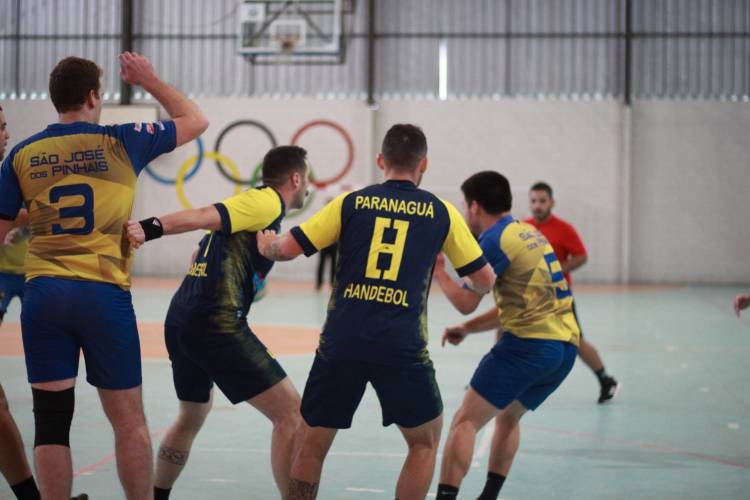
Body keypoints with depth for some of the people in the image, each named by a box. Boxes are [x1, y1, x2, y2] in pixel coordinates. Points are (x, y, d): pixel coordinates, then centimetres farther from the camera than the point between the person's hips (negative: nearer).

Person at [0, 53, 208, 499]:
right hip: (103, 294, -2)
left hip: (43, 295, 3)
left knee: (51, 420, 6)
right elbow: (196, 120, 13)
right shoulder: (120, 142, 1)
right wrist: (148, 80, 23)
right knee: (129, 422, 7)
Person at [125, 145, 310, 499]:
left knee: (192, 416, 29)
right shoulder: (268, 202, -4)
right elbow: (203, 217, -18)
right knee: (290, 413, -5)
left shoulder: (250, 200, 22)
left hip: (181, 320, 10)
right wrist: (152, 228, -29)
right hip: (217, 324, -10)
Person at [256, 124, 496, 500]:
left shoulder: (351, 202, 7)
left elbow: (286, 249, 4)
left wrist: (264, 244, 27)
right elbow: (485, 281, 13)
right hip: (401, 347, -1)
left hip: (341, 342, 1)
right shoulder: (441, 212, 7)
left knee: (312, 445, 16)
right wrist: (470, 287, 37)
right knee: (425, 441, 20)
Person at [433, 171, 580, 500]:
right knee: (508, 417, 27)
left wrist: (437, 271, 8)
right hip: (566, 346, 9)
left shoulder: (495, 239, -6)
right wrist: (466, 330, 24)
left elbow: (466, 302, -7)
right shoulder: (528, 233, 20)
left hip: (530, 343, -9)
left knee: (465, 421, -5)